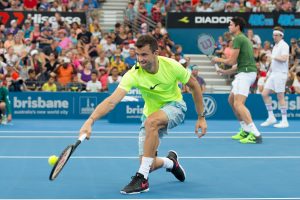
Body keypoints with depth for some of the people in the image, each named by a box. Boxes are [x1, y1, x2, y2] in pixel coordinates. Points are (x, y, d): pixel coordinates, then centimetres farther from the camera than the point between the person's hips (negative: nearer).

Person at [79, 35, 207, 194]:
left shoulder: (171, 66, -22)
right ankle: (170, 161, 34)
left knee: (151, 121, -37)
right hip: (151, 113, 2)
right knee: (148, 165, -6)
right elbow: (112, 101, -35)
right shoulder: (133, 74, -25)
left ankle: (142, 179, -30)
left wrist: (201, 117, -4)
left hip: (174, 106, -2)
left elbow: (194, 85, -6)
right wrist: (90, 120, -50)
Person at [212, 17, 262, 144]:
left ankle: (255, 134, -27)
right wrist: (226, 72, 26)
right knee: (231, 100, 20)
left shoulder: (238, 39, -9)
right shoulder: (243, 39, 22)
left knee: (238, 104, -18)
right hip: (245, 72, 11)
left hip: (246, 73, -11)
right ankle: (245, 131, 22)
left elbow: (232, 61, -12)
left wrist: (219, 60, 5)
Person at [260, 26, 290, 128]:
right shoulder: (275, 46, 18)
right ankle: (271, 117, 11)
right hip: (273, 74, 9)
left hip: (280, 74, -9)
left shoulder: (284, 45, -9)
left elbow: (284, 58, -23)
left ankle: (284, 121, 1)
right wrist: (269, 72, 21)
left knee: (280, 97, -6)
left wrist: (273, 57, -11)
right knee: (265, 94, 4)